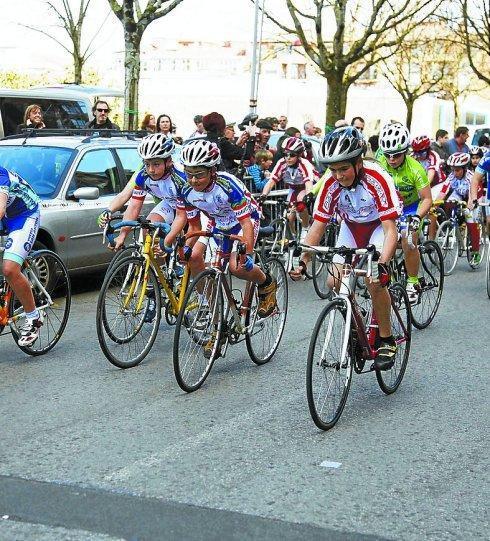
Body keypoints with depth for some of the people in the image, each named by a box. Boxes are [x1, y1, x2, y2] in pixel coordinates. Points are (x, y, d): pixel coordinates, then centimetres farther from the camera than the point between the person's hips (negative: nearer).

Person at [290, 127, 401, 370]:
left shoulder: (377, 179, -34)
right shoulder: (331, 184, -23)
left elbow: (390, 229, -35)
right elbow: (318, 226, -17)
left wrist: (382, 264, -49)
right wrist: (302, 261, -29)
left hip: (379, 226, -4)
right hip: (351, 227, 5)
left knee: (375, 281, -25)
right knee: (335, 281, -11)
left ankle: (386, 340, -7)